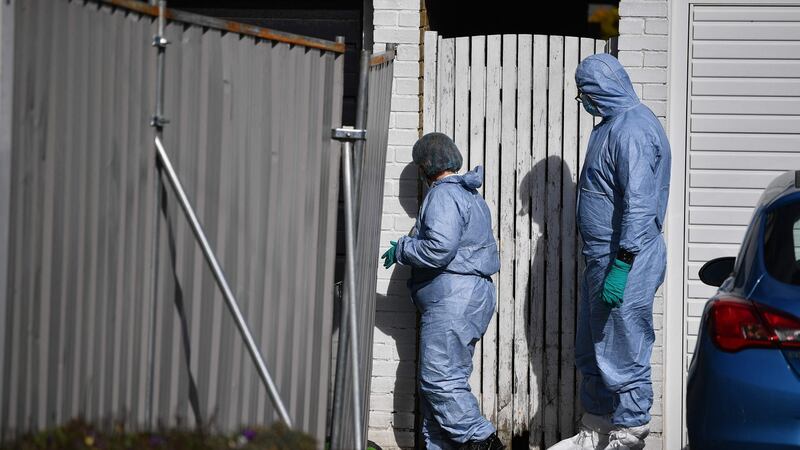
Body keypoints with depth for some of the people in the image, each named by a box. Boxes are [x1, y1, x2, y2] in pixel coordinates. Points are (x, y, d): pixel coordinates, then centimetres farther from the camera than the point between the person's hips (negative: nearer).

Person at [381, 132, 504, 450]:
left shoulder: (444, 195, -10)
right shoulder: (471, 196, 23)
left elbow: (440, 248, -23)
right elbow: (488, 253, 24)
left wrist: (401, 249, -7)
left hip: (453, 298, -11)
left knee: (440, 381, -11)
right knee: (436, 382, 10)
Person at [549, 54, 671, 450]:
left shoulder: (633, 128, -18)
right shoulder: (613, 125, 15)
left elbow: (640, 204, -25)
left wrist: (621, 266, -28)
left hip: (624, 265, -11)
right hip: (602, 258, 11)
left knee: (622, 358, -6)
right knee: (591, 354, 18)